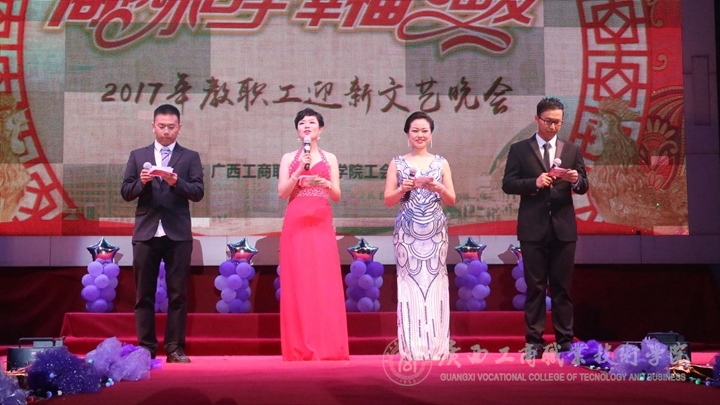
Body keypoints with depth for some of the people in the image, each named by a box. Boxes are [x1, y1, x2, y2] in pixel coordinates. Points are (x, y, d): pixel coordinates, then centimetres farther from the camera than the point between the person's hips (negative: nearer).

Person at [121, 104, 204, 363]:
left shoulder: (190, 157, 7)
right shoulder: (138, 156, 11)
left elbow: (198, 192, -3)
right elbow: (126, 192, 6)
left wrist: (176, 182, -19)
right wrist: (142, 182, -13)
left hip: (178, 234, -1)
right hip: (146, 233, 1)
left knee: (178, 294, 0)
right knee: (144, 294, 4)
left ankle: (175, 348, 5)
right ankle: (146, 347, 9)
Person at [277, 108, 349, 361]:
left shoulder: (330, 159, 13)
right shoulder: (289, 158, 11)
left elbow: (337, 195, 7)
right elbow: (282, 193, 1)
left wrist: (325, 183, -14)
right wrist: (300, 171, -11)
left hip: (321, 223, 1)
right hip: (296, 222, 0)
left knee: (325, 282, -5)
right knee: (297, 282, -4)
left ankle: (327, 346, -2)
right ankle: (300, 347, -1)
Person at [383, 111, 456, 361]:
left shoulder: (441, 163, 9)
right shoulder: (397, 163, 6)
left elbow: (451, 200, 7)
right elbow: (388, 200, 3)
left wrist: (438, 188, -12)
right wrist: (403, 189, -15)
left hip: (435, 232, 1)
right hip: (407, 233, -1)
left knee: (435, 284, -1)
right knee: (410, 284, -4)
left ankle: (436, 346, 4)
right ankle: (412, 348, 1)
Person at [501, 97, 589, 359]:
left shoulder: (572, 150, 10)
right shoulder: (519, 150, 4)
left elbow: (583, 187, 8)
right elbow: (508, 184, -2)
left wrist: (576, 180, -15)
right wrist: (535, 183, -17)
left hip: (564, 228, 2)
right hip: (533, 229, -1)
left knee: (562, 287, 5)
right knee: (535, 287, 2)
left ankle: (565, 340, 10)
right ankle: (534, 341, 6)